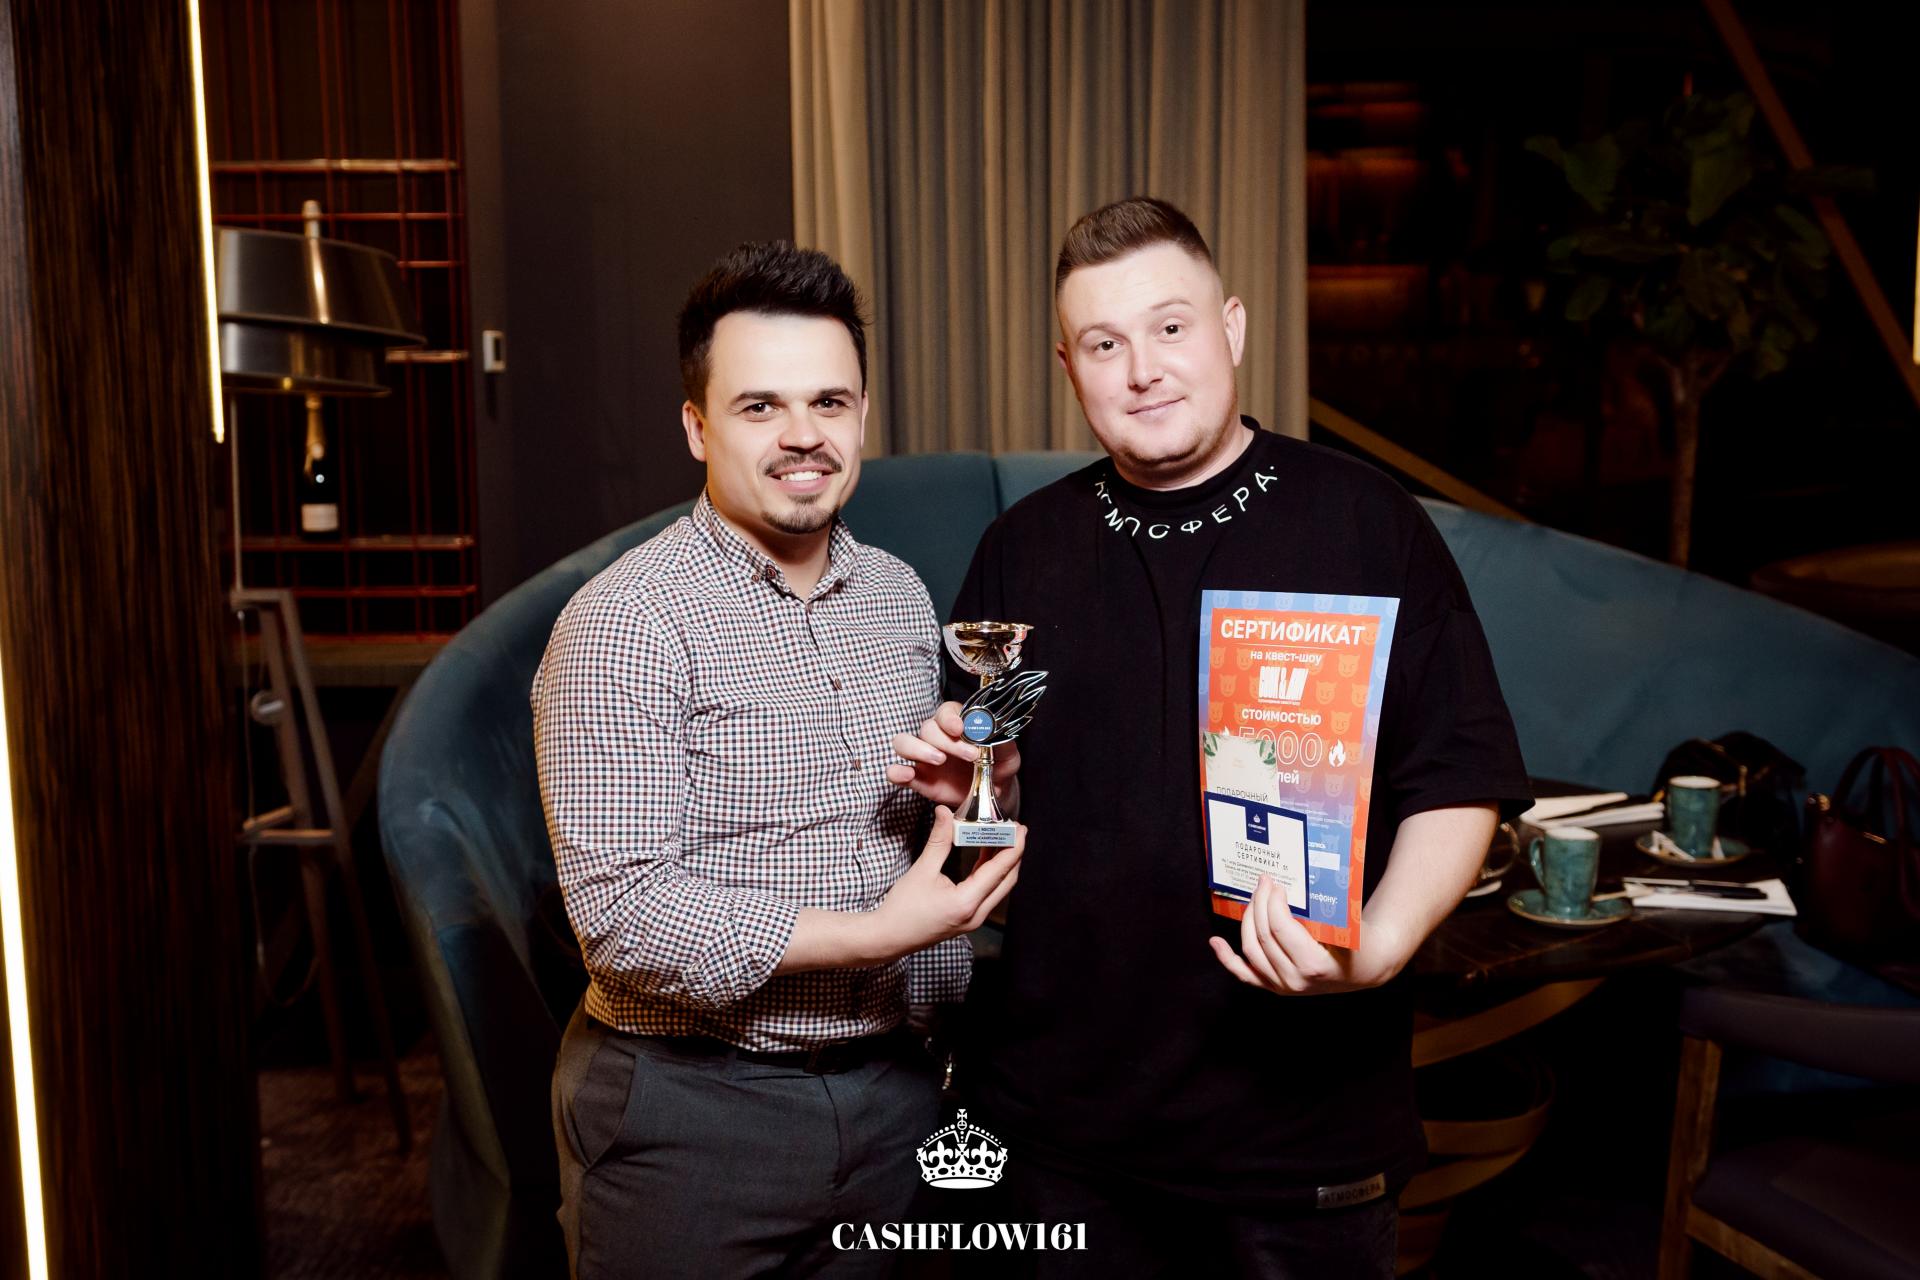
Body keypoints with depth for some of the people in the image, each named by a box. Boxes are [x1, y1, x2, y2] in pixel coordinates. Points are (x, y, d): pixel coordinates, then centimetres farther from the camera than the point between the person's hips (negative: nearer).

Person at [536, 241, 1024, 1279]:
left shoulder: (900, 596, 6)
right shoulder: (626, 622, -15)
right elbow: (622, 914, -21)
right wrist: (875, 932, -21)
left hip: (889, 1087, 6)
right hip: (688, 1108, -5)